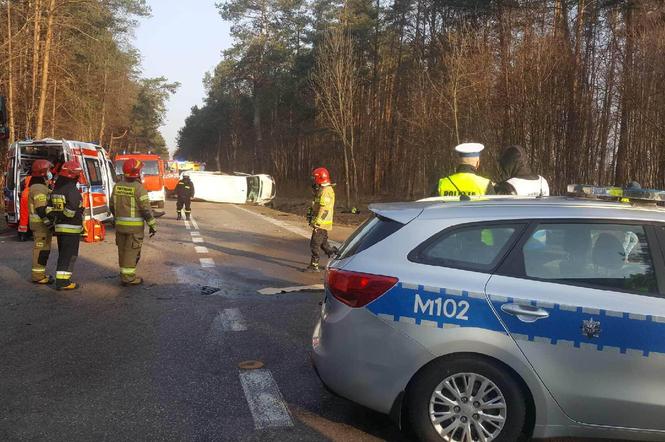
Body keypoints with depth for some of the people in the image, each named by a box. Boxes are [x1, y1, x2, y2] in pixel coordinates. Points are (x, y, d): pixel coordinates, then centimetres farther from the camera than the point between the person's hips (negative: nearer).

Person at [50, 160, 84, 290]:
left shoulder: (56, 189, 13)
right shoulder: (73, 190, -15)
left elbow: (50, 208, 11)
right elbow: (71, 210, -26)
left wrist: (55, 219, 13)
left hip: (59, 227, 9)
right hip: (71, 227, -9)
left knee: (63, 254, 18)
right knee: (70, 255, -4)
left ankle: (61, 278, 24)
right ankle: (63, 282, -5)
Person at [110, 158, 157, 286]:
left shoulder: (117, 186, 6)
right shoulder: (139, 188, -14)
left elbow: (112, 207, 13)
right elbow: (146, 209, -16)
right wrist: (153, 225, -10)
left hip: (120, 225, 6)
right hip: (135, 226, -6)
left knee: (123, 251, 15)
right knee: (132, 252, 0)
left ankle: (124, 275, 24)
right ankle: (128, 278, 4)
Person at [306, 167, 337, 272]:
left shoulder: (326, 191, -19)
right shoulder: (322, 190, 15)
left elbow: (324, 210, -25)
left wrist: (316, 223, -24)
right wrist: (312, 218, 23)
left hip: (321, 224, -10)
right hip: (322, 223, 10)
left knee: (315, 244, -4)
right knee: (323, 243, 17)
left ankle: (314, 266, 2)